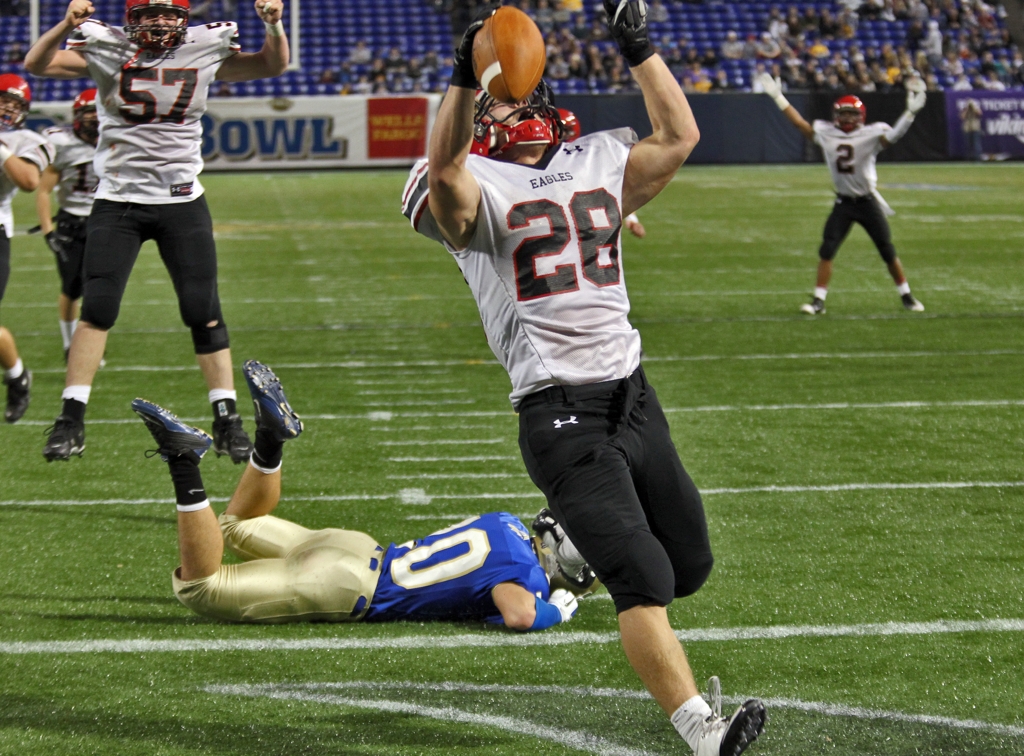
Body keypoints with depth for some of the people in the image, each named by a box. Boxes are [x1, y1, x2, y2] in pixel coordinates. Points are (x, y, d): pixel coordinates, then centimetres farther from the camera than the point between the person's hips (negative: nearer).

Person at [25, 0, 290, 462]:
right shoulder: (107, 51, -3)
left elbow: (272, 66, 9)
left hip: (183, 202, 1)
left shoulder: (203, 51, 1)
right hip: (117, 202, -1)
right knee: (97, 310, -8)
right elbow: (35, 64, -9)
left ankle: (227, 423, 6)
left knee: (204, 313, -2)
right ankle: (70, 421, -1)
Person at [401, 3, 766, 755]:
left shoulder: (597, 164, 16)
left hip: (633, 395, 7)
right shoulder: (474, 186, -2)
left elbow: (679, 136, 13)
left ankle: (570, 549, 41)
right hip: (560, 412, -7)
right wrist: (467, 74, -35)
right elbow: (444, 168, -24)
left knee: (690, 564, 13)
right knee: (643, 576, -15)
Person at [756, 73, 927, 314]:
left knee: (888, 252, 3)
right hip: (843, 203, 3)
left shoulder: (870, 134, -10)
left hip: (868, 202, -3)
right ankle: (818, 300, 0)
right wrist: (777, 97, 6)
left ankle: (906, 296, 18)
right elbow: (800, 122, 7)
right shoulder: (826, 133, 1)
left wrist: (910, 111, -41)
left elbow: (894, 135, -27)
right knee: (827, 251, -6)